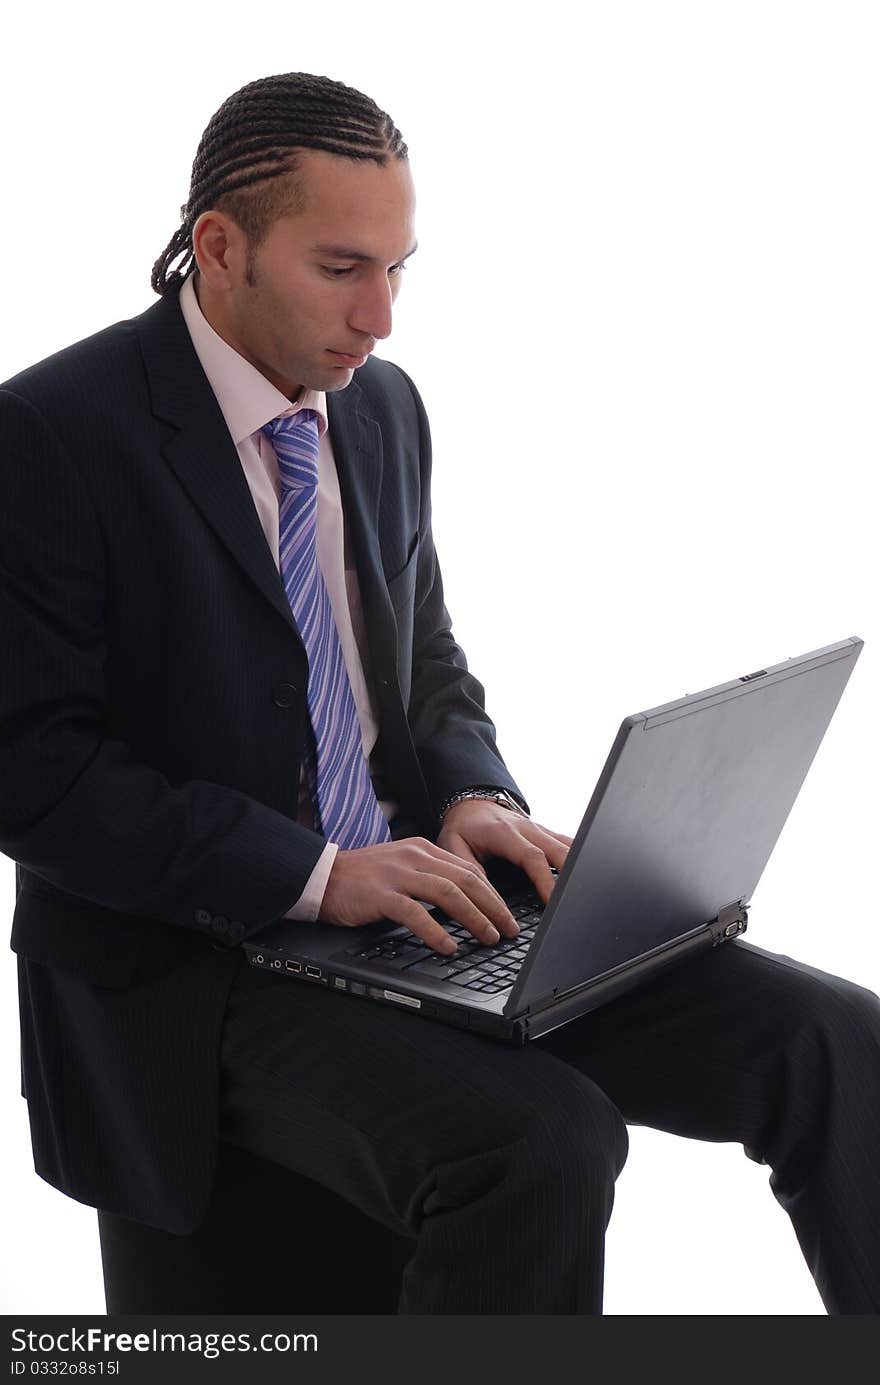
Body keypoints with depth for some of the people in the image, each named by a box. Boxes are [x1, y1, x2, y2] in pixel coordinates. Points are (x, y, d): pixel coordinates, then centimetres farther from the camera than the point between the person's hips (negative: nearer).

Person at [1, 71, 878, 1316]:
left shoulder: (385, 405, 10)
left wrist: (473, 798, -3)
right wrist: (314, 873, -22)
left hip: (412, 898, 6)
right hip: (196, 968, -6)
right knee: (543, 1142, -32)